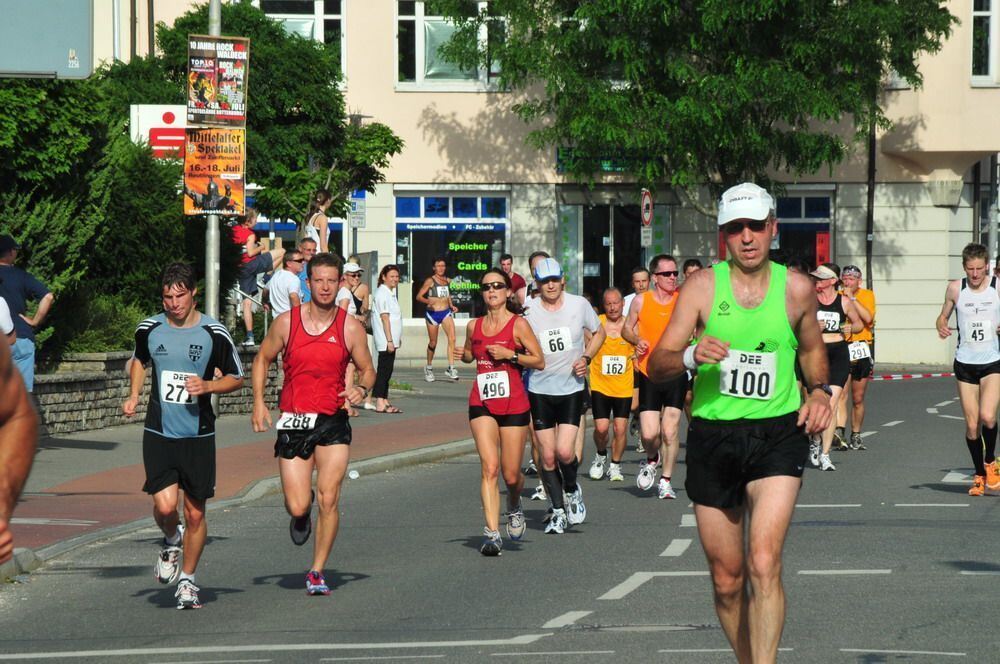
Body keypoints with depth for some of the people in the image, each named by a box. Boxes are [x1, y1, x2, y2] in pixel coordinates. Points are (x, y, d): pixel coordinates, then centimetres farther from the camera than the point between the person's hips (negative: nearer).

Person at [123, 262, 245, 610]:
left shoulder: (214, 333, -6)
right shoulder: (149, 329, 1)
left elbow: (236, 378, 4)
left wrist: (207, 386, -15)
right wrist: (133, 396, 7)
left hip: (198, 435, -1)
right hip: (159, 434, 1)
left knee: (195, 514, 4)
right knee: (165, 506, -15)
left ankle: (187, 581, 22)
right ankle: (171, 542, 20)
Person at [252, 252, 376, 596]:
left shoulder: (351, 328, 0)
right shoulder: (286, 322, 0)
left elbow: (367, 370, 10)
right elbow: (262, 360, 13)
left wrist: (361, 389, -12)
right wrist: (258, 402, 2)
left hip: (333, 424, 0)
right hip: (293, 422, 0)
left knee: (328, 500, -9)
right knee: (298, 506, -5)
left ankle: (317, 571, 6)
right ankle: (301, 514, 35)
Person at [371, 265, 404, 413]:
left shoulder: (390, 293, 17)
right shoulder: (383, 293, -14)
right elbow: (384, 318, -18)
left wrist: (397, 339, 20)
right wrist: (389, 340, -21)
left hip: (391, 340, 10)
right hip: (385, 340, -10)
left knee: (387, 370, 11)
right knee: (384, 369, -9)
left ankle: (385, 402, 15)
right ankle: (380, 404, -8)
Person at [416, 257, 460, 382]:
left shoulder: (448, 280, 9)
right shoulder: (430, 281, -6)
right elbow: (419, 296, -9)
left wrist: (452, 306, 11)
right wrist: (427, 301, -28)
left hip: (446, 312, 3)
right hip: (433, 313, -3)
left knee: (452, 338, -16)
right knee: (433, 343, 6)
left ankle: (451, 368, -15)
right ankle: (429, 368, 26)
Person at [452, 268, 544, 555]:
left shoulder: (518, 324, -3)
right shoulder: (474, 326, 9)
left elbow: (539, 361, -3)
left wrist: (510, 355, -15)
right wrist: (462, 356, 5)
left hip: (513, 404, -2)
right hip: (482, 403, 2)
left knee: (511, 475, 4)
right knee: (489, 467, -14)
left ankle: (514, 506, 40)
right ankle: (492, 534, -16)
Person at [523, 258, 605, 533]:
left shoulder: (579, 305, -2)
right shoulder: (528, 311, -5)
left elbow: (599, 332, 14)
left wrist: (586, 358, -1)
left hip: (571, 388, -1)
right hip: (540, 389, 1)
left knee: (565, 451, -14)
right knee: (547, 456, 1)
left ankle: (572, 490, 17)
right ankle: (558, 511, 17)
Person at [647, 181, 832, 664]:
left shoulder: (796, 289, 2)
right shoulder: (702, 286, -1)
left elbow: (811, 347, 22)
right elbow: (656, 366, -4)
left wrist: (820, 390, 3)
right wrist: (690, 356, -25)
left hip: (778, 435, -1)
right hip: (712, 437, 1)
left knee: (764, 564, -20)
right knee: (727, 579, 8)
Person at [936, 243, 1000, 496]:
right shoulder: (955, 289, 0)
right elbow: (943, 315, 14)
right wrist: (942, 327, -8)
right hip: (965, 362, 2)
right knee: (971, 424, 2)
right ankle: (979, 474, 19)